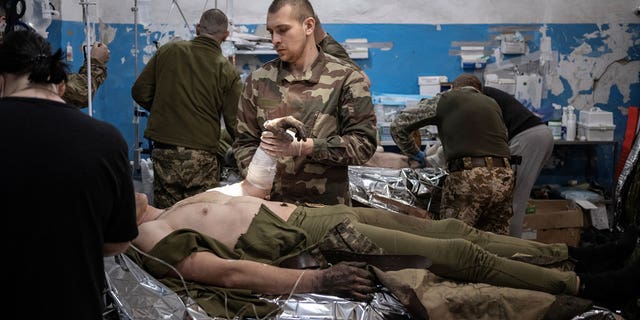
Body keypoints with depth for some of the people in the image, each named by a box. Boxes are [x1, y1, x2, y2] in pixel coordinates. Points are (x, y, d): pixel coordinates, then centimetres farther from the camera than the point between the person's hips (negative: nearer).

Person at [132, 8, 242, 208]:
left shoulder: (169, 51, 2)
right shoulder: (227, 71, -4)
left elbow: (140, 92, 5)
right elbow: (234, 124, -5)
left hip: (164, 151, 2)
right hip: (202, 156, -2)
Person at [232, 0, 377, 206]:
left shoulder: (346, 79, -5)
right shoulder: (258, 80, 4)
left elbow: (363, 144, -9)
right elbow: (245, 142, 8)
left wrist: (306, 147, -21)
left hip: (329, 207, -2)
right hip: (270, 204, 2)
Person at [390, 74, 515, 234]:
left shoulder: (445, 99, 13)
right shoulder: (493, 104, 25)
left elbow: (398, 125, 12)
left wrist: (413, 153, 28)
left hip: (468, 176, -5)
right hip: (504, 177, 5)